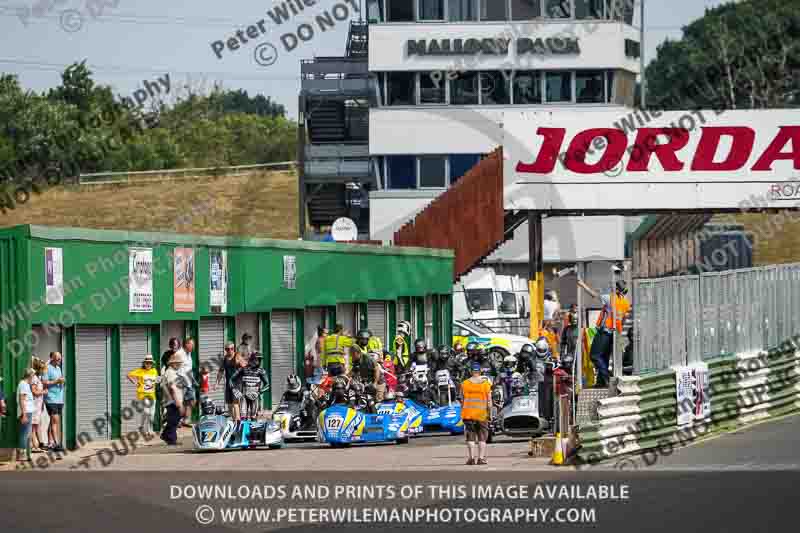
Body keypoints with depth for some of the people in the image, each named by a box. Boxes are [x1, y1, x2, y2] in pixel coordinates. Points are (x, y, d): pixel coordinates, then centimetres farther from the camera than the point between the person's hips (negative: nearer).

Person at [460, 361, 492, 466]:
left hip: (468, 414, 0)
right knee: (482, 437, 7)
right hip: (482, 414, 0)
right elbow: (489, 400, -4)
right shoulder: (486, 383, -3)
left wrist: (462, 413, 10)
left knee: (470, 437, 5)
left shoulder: (465, 384, -2)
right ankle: (481, 458, 3)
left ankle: (471, 458, -1)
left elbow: (462, 400, 1)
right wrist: (490, 413, 4)